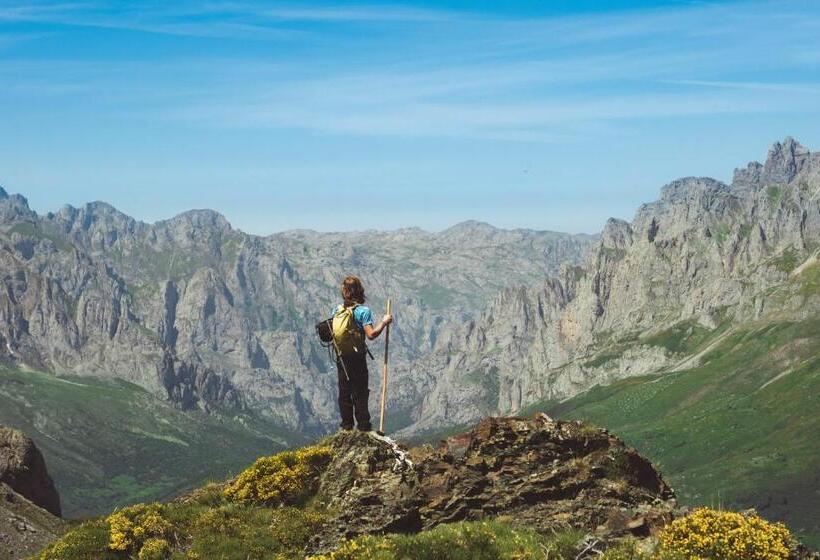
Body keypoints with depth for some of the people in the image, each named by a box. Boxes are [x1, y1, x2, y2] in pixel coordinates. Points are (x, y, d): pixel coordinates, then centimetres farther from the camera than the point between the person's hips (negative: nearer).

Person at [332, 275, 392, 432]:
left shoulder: (337, 310, 1)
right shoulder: (363, 310, -15)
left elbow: (332, 332, 6)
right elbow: (371, 334, -22)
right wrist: (384, 322, -9)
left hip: (341, 358, 5)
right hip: (357, 359, -5)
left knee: (344, 392, 12)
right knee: (360, 393, 3)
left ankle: (347, 426, 18)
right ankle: (363, 426, 4)